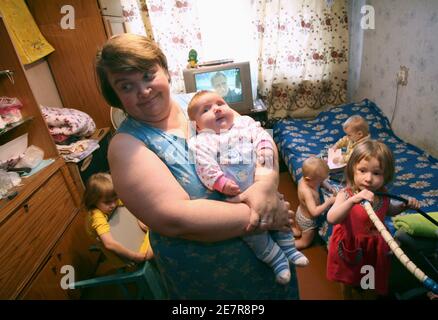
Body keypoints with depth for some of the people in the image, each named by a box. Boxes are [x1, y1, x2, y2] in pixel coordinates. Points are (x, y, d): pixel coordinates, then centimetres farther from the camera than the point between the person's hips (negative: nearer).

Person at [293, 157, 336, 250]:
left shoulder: (304, 179, -18)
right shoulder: (307, 192, -42)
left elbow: (322, 181, 1)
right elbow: (314, 212, -43)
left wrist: (328, 186, -16)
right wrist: (328, 202, -36)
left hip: (300, 213, 8)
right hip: (307, 220, -8)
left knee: (298, 232, 36)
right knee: (305, 242, 19)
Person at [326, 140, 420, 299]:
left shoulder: (382, 195, -12)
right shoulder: (346, 195, -26)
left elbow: (389, 211, 13)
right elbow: (331, 218, -43)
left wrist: (405, 205, -5)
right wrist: (353, 200, -53)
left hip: (374, 250, 4)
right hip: (351, 250, -3)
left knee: (371, 291, 26)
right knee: (349, 287, 24)